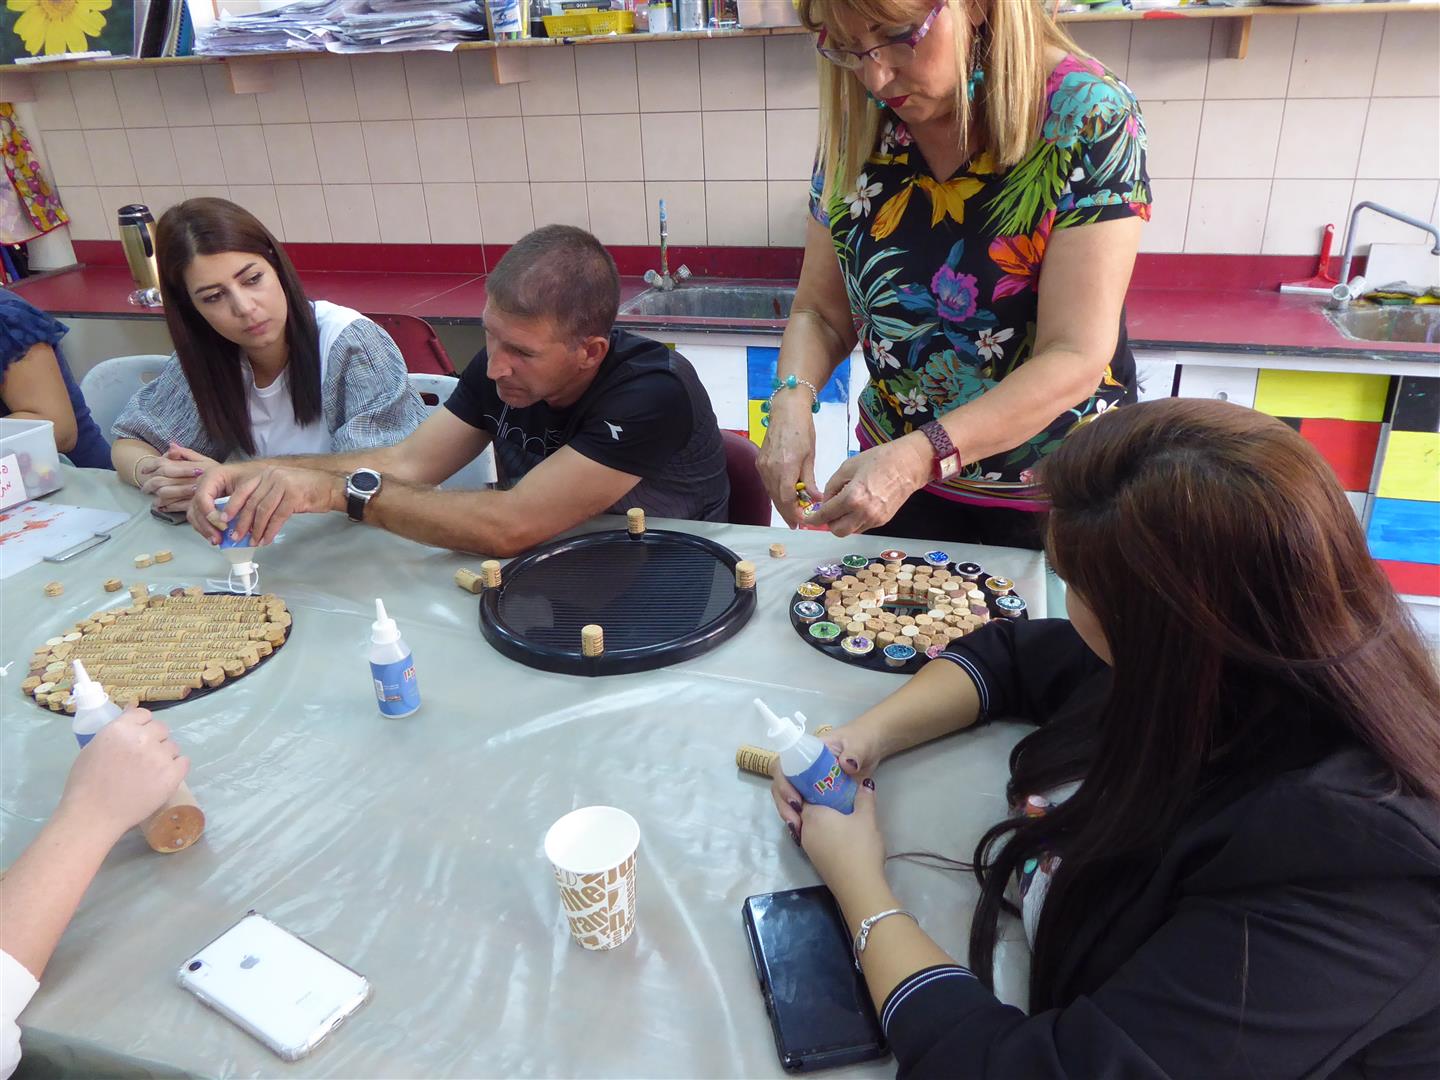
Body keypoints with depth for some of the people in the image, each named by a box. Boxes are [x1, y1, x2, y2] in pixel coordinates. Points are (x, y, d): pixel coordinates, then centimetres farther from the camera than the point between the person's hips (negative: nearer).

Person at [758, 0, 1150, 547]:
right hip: (898, 467, 4)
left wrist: (922, 456, -37)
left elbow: (1076, 358, -26)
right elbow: (821, 312, -1)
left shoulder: (1087, 117, -21)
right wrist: (792, 397, -22)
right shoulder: (856, 124, -7)